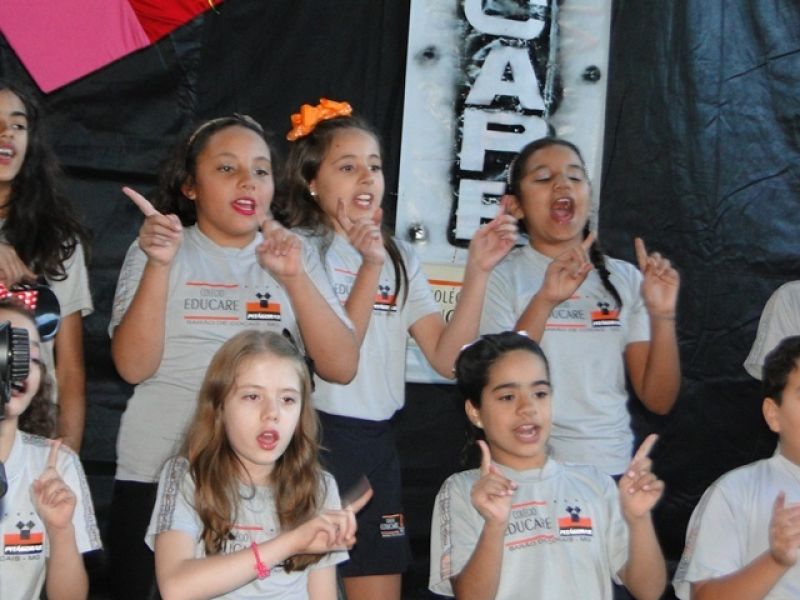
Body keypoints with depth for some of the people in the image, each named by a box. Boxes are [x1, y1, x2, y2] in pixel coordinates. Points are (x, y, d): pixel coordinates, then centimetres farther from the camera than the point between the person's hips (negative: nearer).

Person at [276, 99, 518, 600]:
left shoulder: (400, 258, 12)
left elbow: (448, 358, 1)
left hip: (377, 443, 6)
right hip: (313, 438, -5)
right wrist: (370, 267, -22)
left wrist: (477, 271, -9)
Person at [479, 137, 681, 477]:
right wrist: (544, 301, -25)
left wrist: (663, 317, -14)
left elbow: (659, 401, 2)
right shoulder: (501, 279, -3)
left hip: (614, 467, 3)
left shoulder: (626, 279, 5)